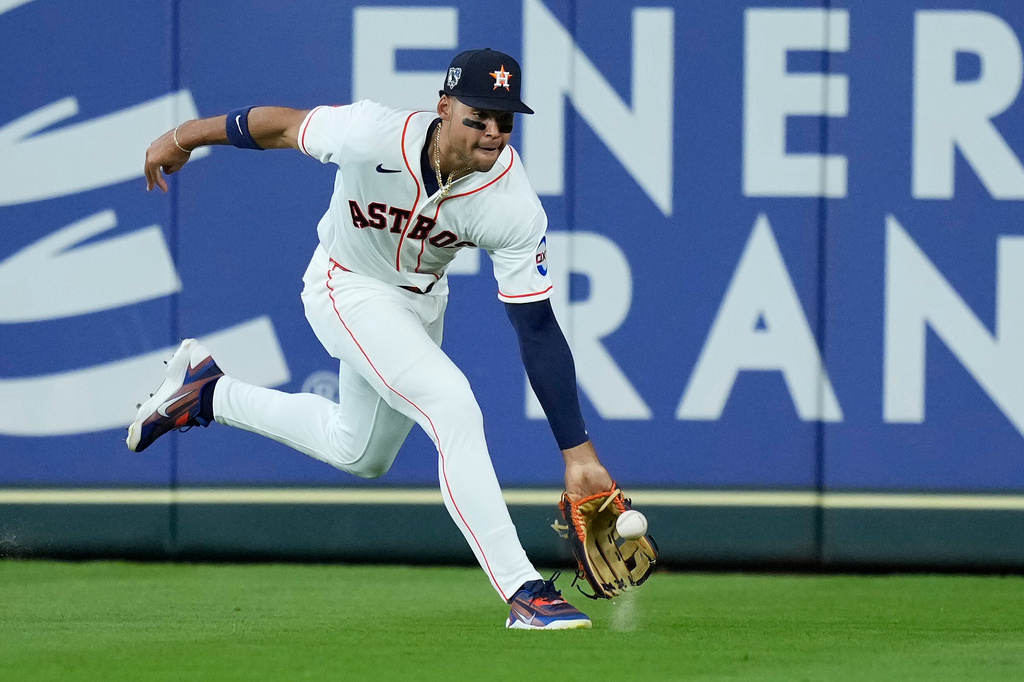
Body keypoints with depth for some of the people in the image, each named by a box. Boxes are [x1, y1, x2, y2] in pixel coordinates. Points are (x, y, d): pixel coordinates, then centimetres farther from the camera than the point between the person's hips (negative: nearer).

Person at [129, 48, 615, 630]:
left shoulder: (514, 206, -28)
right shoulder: (375, 135, -35)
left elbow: (538, 331, -25)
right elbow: (284, 125, -16)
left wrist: (578, 451, -28)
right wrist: (185, 137, -1)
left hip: (421, 299, 5)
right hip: (348, 290, -5)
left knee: (361, 457, 24)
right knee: (454, 406, -25)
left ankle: (209, 394, 41)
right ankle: (522, 592, -24)